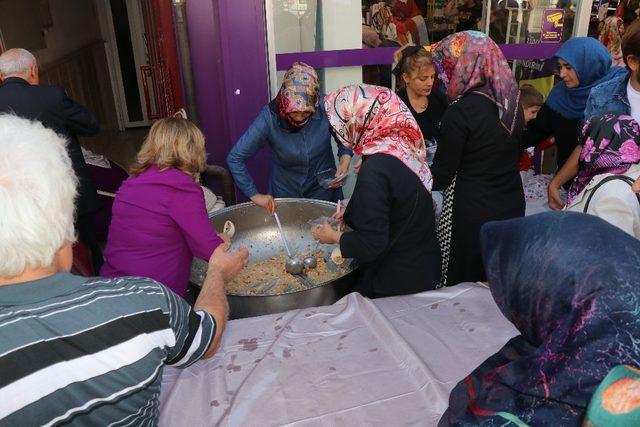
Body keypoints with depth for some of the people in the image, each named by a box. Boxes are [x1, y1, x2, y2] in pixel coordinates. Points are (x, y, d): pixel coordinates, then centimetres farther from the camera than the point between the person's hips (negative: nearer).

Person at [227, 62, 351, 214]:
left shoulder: (325, 107, -23)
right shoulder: (269, 117, -26)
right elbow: (234, 158, -20)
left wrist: (345, 159, -22)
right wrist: (254, 195, -20)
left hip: (323, 190, 1)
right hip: (285, 193, -1)